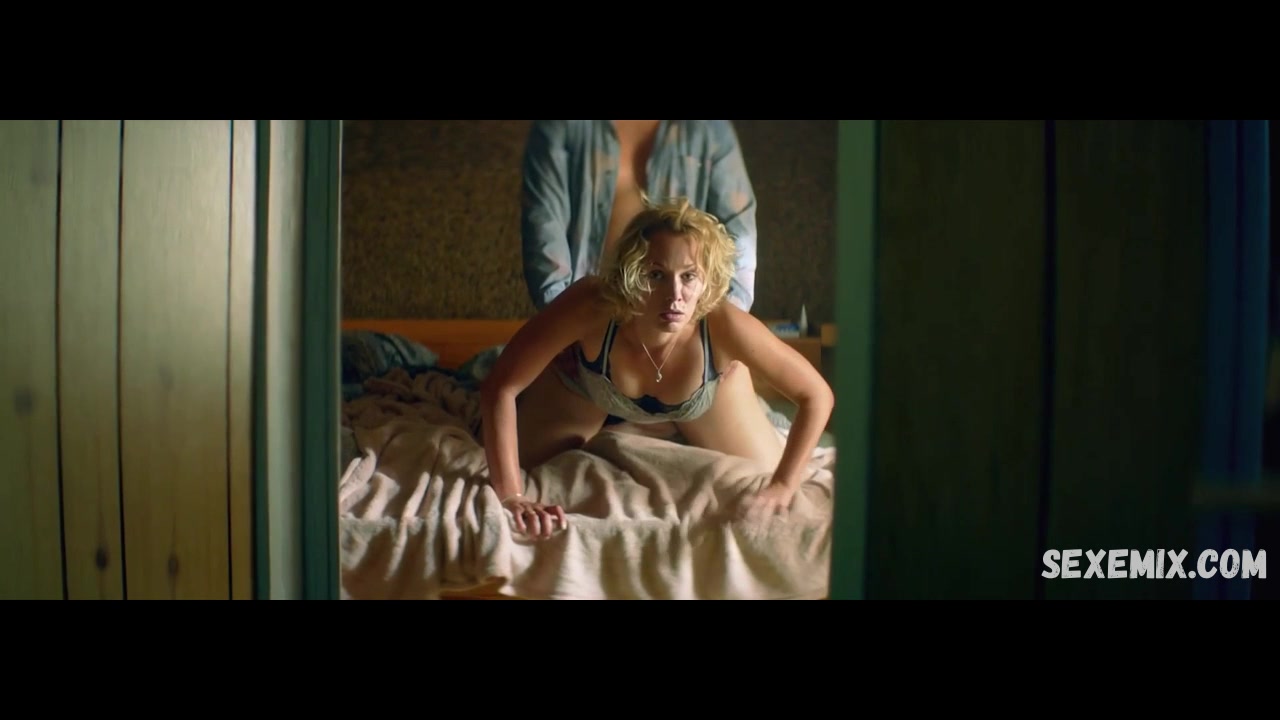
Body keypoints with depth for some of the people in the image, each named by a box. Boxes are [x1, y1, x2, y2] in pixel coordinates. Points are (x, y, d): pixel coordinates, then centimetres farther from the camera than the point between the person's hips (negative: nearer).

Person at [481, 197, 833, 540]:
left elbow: (816, 395, -28)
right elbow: (500, 386, -37)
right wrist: (511, 496, -41)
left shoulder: (723, 324, -42)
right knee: (499, 470, 8)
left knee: (768, 496, 7)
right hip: (589, 390, 0)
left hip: (708, 389, 1)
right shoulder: (592, 305, -44)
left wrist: (781, 488, -29)